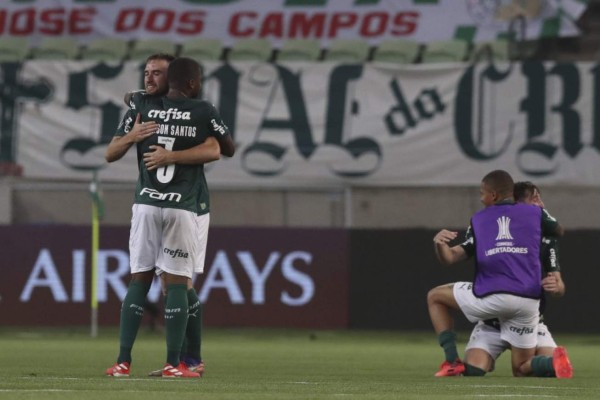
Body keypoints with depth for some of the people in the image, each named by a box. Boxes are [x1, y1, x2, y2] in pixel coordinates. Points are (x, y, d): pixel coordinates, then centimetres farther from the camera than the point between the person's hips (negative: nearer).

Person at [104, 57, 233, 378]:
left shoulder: (142, 107, 9)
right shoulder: (203, 112, 0)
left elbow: (110, 155, 11)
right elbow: (214, 150, -11)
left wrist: (132, 137, -7)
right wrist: (172, 157, -9)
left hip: (147, 204, 3)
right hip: (185, 207, -3)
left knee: (140, 279, 8)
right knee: (177, 282, 0)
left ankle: (123, 361, 3)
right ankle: (173, 363, -2)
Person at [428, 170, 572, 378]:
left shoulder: (478, 219, 15)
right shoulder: (535, 212, 15)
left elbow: (451, 257, 9)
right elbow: (558, 231, 36)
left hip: (489, 298, -2)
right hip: (528, 301, 2)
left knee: (435, 297, 25)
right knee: (521, 370, 15)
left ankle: (452, 362, 10)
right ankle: (555, 362, -21)